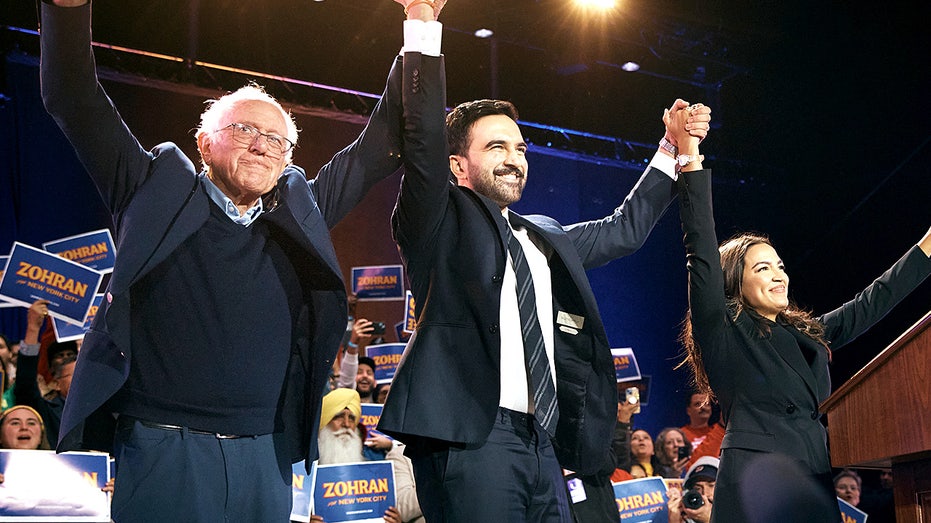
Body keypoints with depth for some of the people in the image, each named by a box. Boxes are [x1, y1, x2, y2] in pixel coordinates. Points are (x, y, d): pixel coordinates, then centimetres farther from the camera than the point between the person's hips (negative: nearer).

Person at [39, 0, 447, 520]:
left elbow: (389, 142, 15)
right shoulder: (159, 193, 6)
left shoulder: (301, 211, 12)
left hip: (265, 458, 3)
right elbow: (74, 98, 5)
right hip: (162, 451, -3)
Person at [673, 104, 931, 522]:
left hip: (816, 489, 7)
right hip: (758, 487, -6)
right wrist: (689, 157, -14)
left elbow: (873, 301, 29)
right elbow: (703, 252, -6)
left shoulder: (810, 333, 22)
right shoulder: (723, 331, 4)